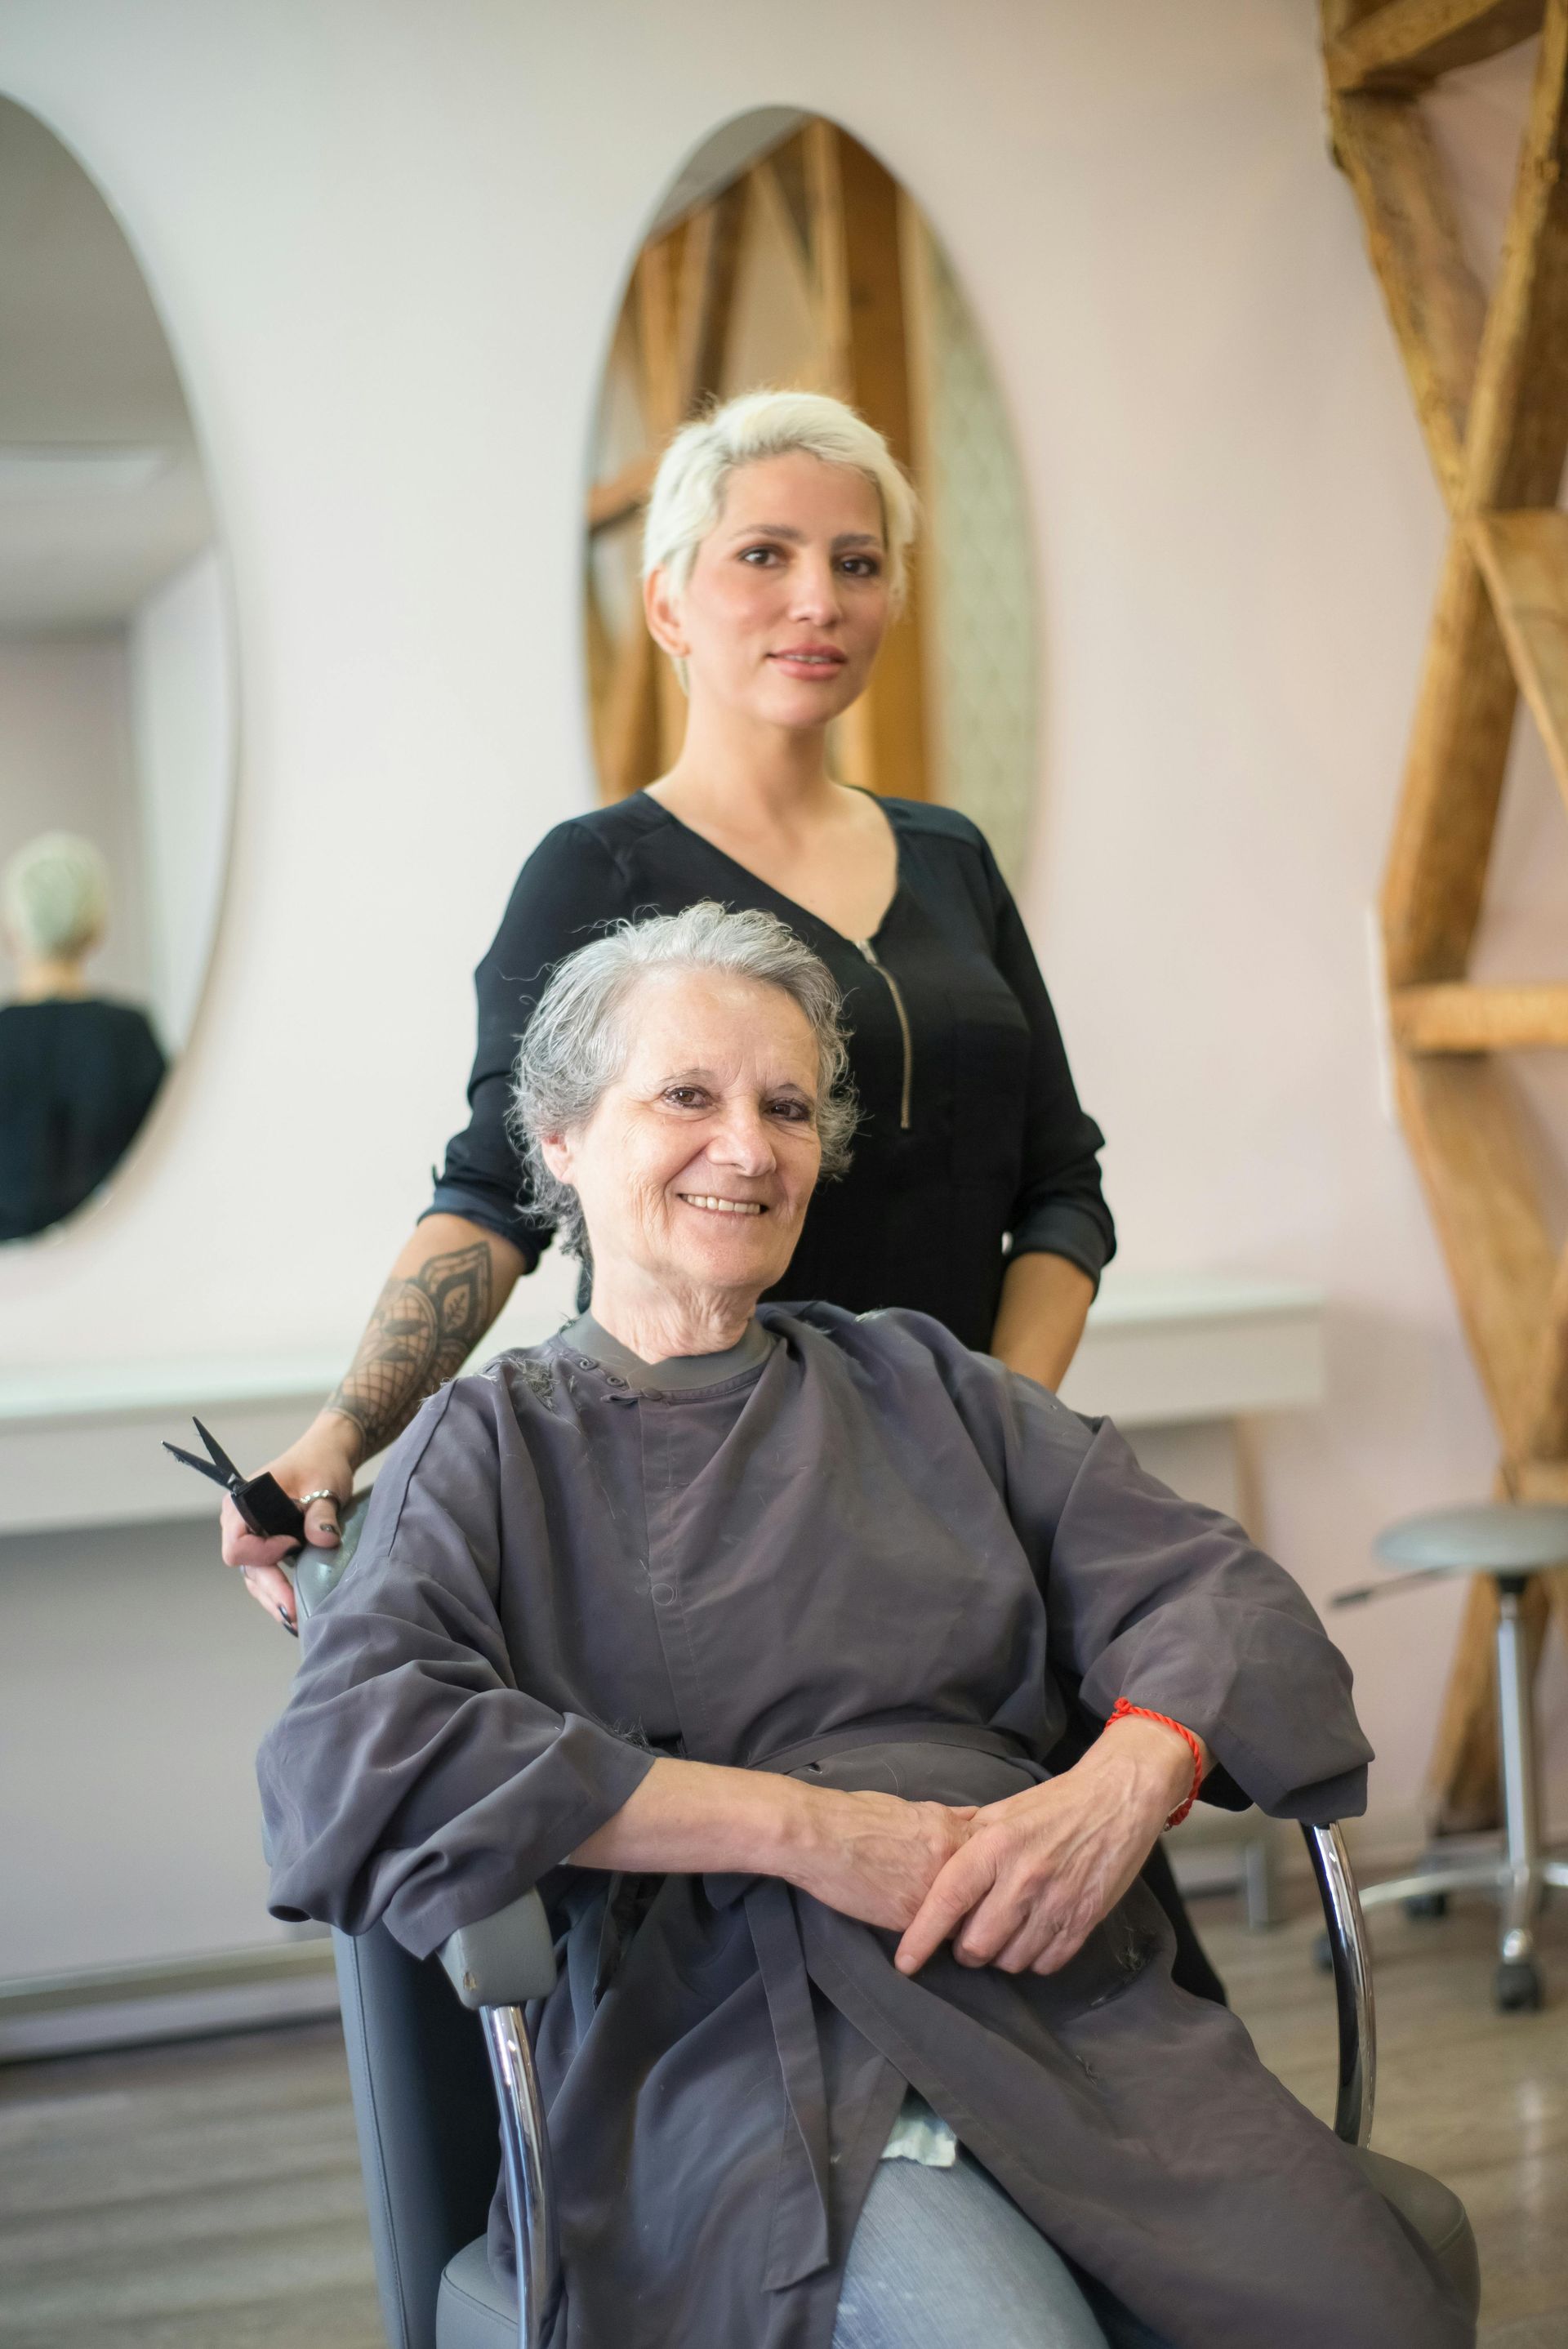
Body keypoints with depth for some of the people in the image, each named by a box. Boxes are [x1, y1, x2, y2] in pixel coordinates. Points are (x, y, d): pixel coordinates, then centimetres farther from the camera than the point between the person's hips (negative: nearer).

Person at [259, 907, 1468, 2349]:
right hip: (740, 2049, -3)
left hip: (1075, 2003, 4)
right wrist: (800, 1822, -12)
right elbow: (348, 1758, -7)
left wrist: (1130, 1775, -11)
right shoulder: (494, 1447, 11)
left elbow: (1209, 1587, 14)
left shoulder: (916, 1382, 22)